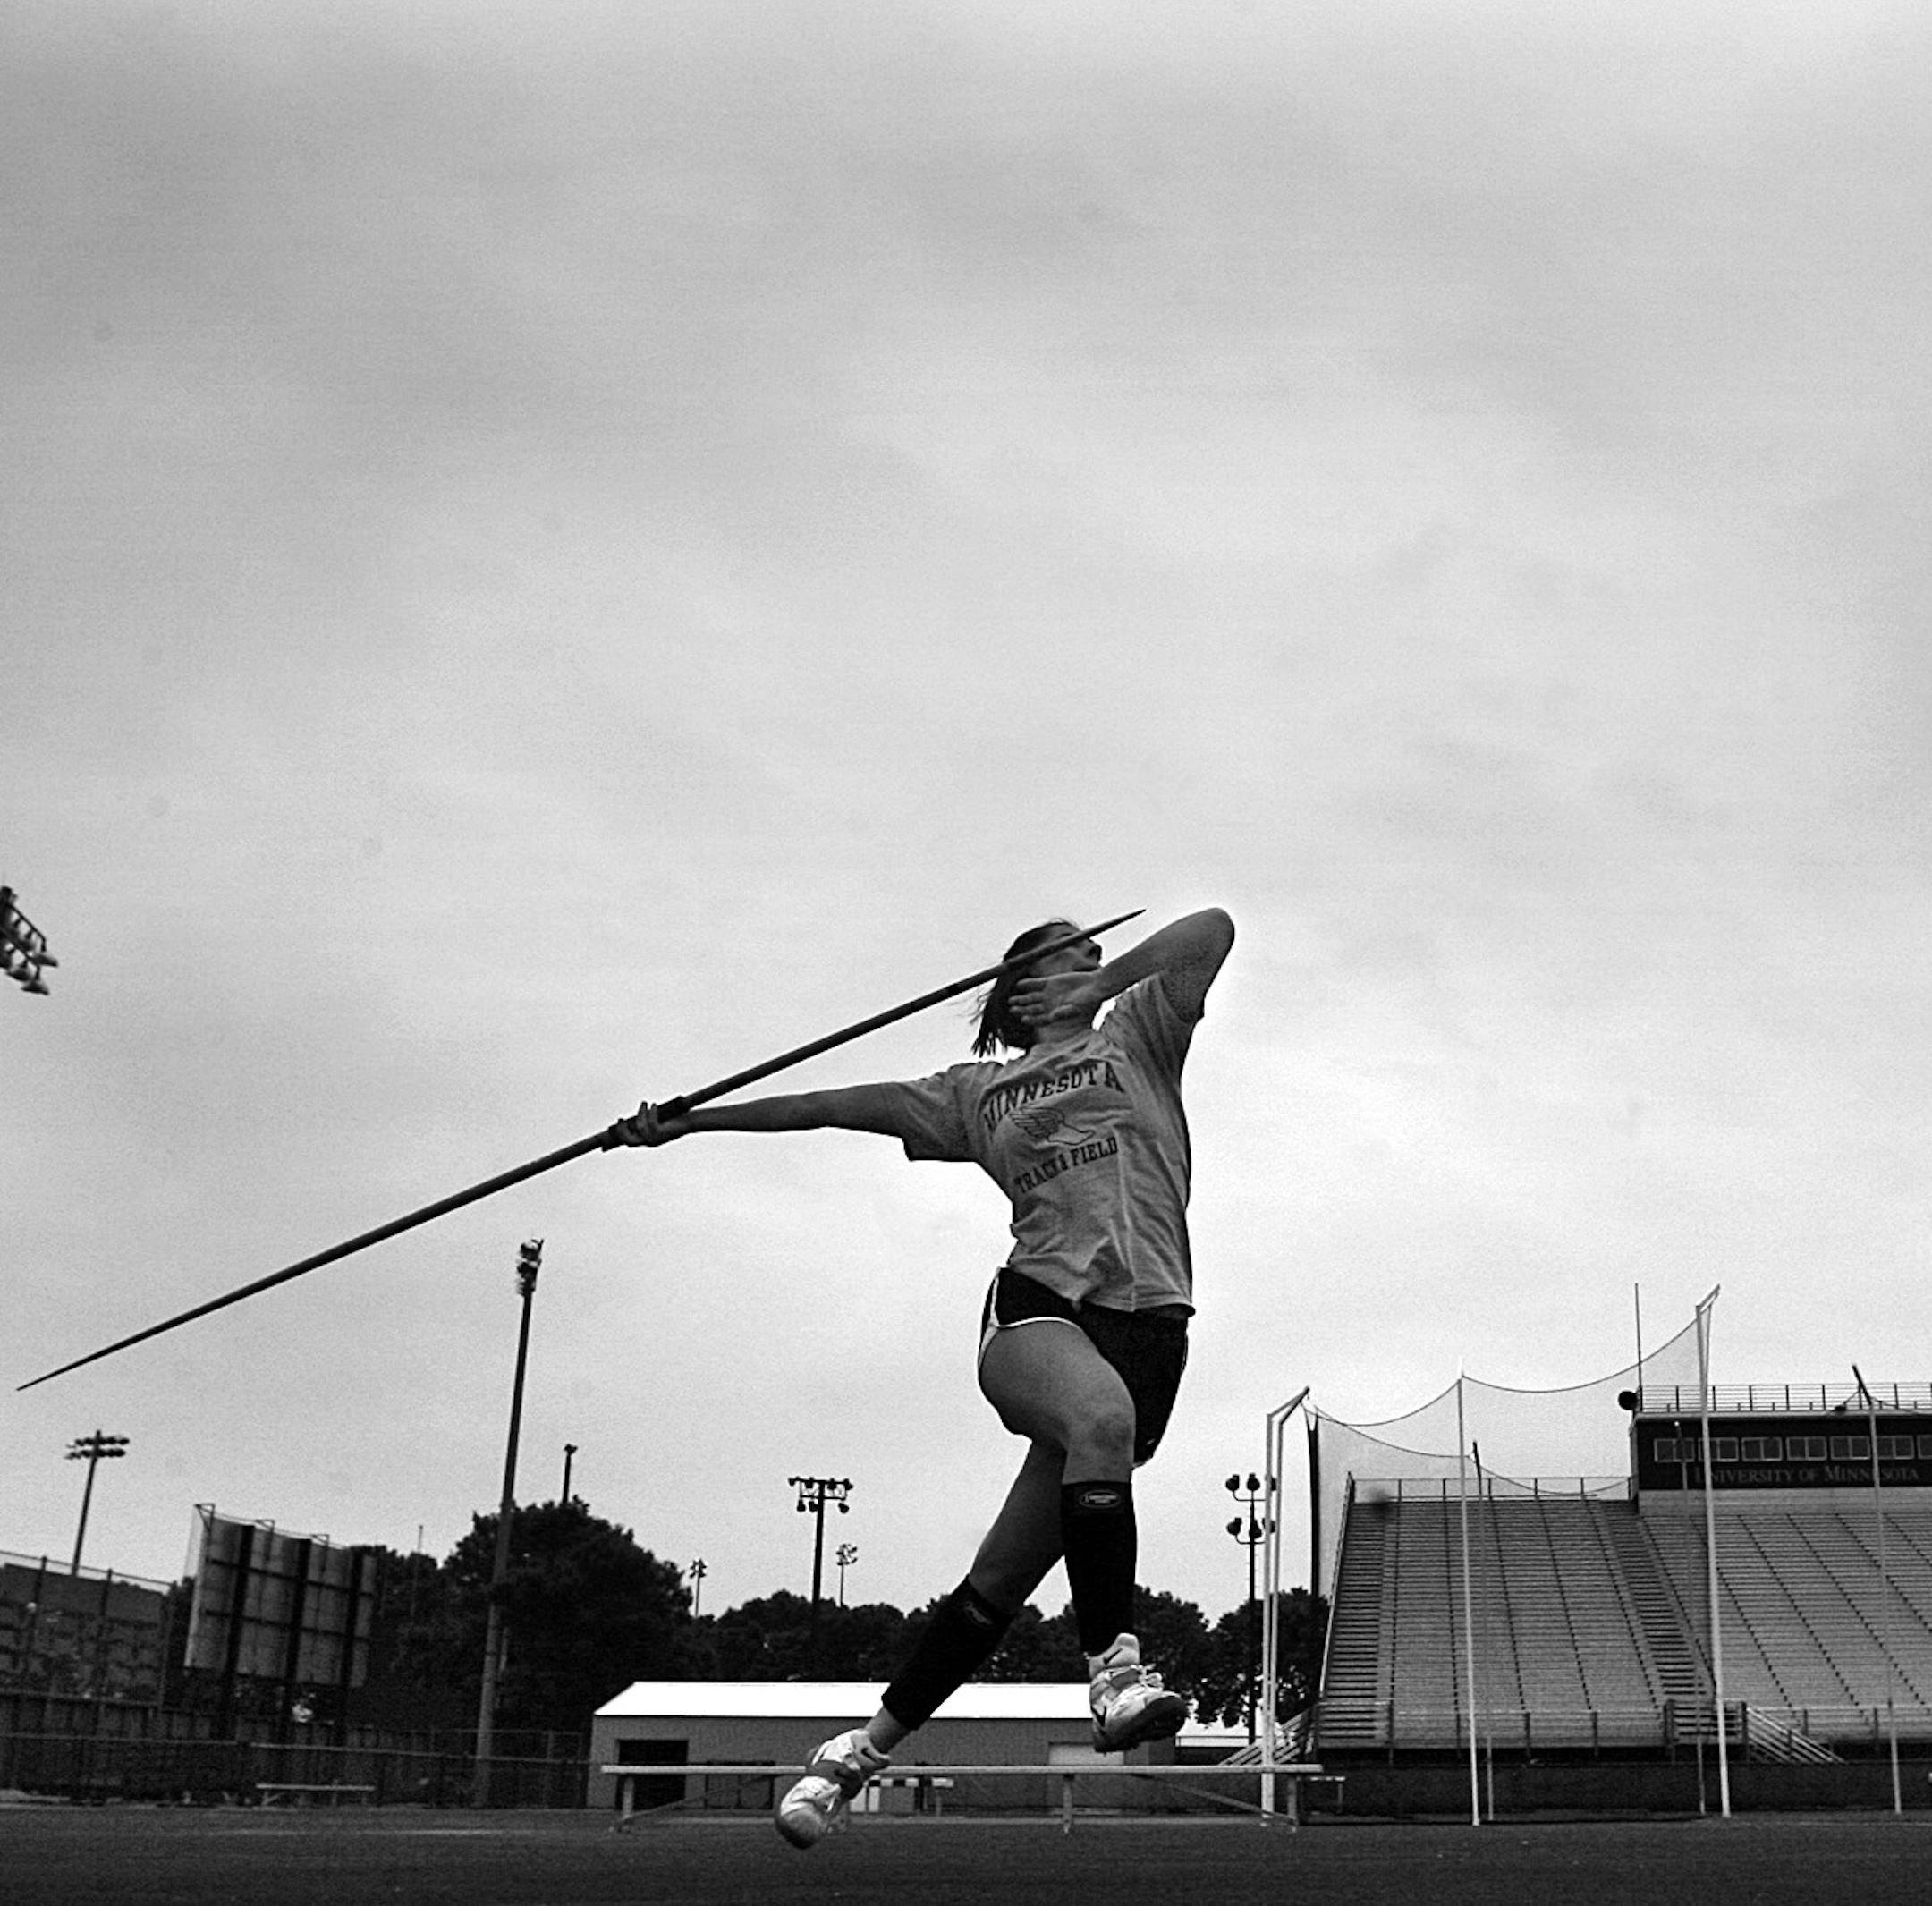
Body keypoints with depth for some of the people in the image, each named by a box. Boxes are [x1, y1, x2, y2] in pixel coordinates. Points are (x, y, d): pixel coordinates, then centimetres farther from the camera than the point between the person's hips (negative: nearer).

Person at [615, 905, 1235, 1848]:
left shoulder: (1135, 1034, 20)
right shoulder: (977, 1092, 24)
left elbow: (1214, 929, 8)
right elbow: (833, 1105, 26)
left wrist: (1100, 988, 8)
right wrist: (687, 1122, 26)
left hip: (1145, 1320, 0)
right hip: (1034, 1306, 0)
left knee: (1002, 1577, -5)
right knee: (1100, 1415, -36)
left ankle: (869, 1746, 8)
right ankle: (1113, 1665, -32)